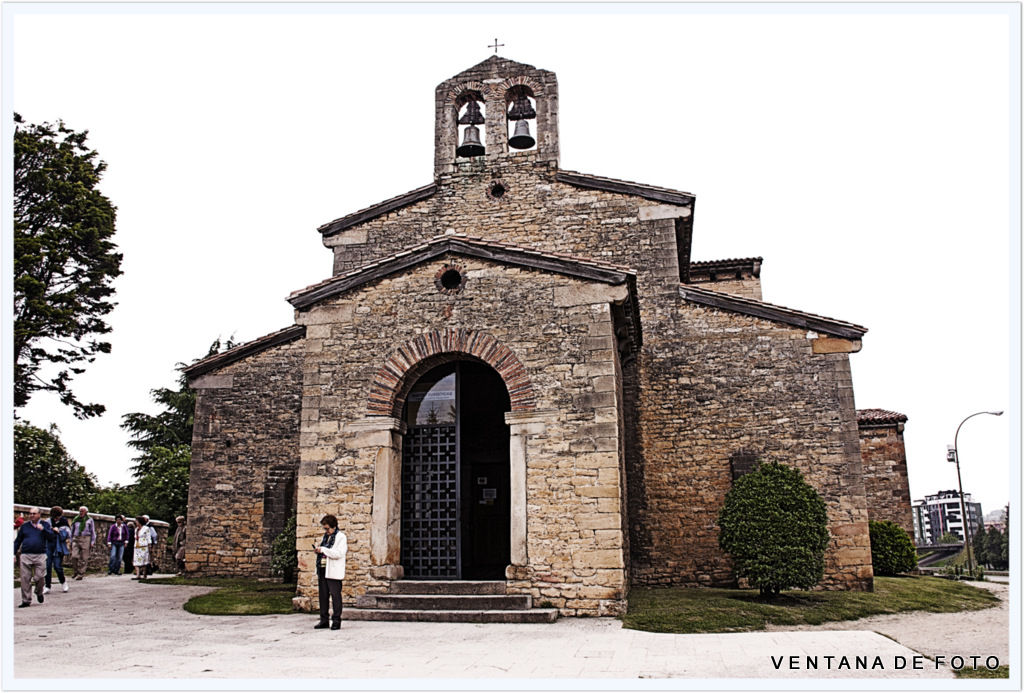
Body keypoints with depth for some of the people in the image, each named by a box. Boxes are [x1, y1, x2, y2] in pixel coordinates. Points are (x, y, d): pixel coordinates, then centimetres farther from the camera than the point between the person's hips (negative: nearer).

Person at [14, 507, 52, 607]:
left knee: (39, 577, -6)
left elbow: (51, 536, -3)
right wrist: (14, 553, 11)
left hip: (40, 555, -2)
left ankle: (39, 592, 23)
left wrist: (43, 529, -16)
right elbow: (18, 541, 17)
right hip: (25, 555, 2)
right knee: (25, 579, -1)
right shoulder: (24, 526, 13)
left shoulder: (45, 524, 9)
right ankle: (26, 600, 8)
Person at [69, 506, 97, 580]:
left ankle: (81, 574, 3)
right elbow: (72, 531, 21)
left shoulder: (89, 520, 8)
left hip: (85, 539, -2)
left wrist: (92, 542, 4)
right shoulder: (75, 520, 14)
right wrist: (71, 541, 15)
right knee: (74, 556, -9)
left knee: (83, 558, -4)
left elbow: (93, 532, 10)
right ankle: (76, 571, 11)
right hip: (76, 539, 2)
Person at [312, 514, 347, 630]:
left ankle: (336, 620, 3)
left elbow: (339, 553, -19)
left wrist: (323, 550, -17)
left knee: (335, 595, -4)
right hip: (322, 570, 8)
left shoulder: (341, 537, -6)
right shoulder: (325, 537, 19)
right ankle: (324, 620, 17)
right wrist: (317, 549, 8)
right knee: (323, 595, 10)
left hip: (333, 572, -8)